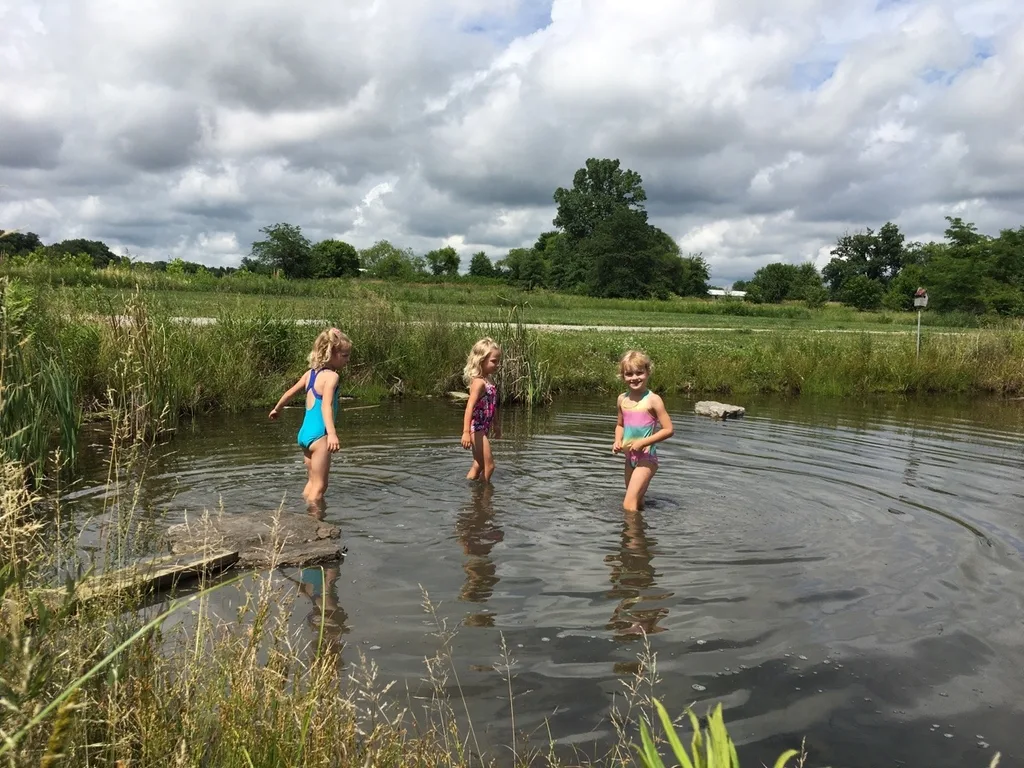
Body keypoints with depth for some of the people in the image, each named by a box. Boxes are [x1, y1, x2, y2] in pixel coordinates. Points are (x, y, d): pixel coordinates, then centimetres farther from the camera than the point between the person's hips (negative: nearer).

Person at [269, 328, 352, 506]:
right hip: (318, 435, -8)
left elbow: (290, 393, 22)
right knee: (319, 486, -4)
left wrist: (276, 409, 40)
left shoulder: (310, 373, 11)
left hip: (304, 433, 9)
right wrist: (332, 433, -38)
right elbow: (326, 405, -27)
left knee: (312, 483, 19)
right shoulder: (332, 376, -13)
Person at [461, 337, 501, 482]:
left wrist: (495, 425, 30)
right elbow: (470, 406, -30)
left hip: (484, 428, 9)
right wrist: (466, 432, -38)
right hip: (477, 428, -9)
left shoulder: (489, 380, 8)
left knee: (478, 465, 17)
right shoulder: (479, 382, -20)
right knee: (489, 466, -3)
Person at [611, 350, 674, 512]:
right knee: (637, 503, 19)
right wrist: (618, 441, 0)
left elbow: (669, 430, -14)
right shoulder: (622, 399, 4)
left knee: (629, 505, -14)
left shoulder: (653, 400, -13)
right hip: (629, 458, 6)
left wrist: (643, 442, -19)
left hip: (646, 458, -6)